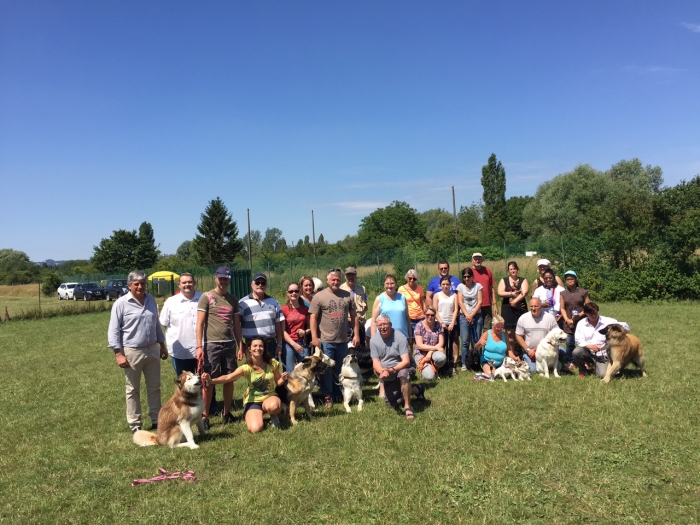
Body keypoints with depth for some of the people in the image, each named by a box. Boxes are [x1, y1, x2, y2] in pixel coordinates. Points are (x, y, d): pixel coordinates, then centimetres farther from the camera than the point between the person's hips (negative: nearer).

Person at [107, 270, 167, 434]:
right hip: (132, 352, -5)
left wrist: (162, 345, 16)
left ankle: (156, 421, 22)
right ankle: (135, 425, 16)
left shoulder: (151, 299, 7)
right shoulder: (121, 303, -9)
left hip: (152, 349, 5)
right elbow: (113, 330, -9)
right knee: (133, 390, 7)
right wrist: (118, 353, -15)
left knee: (154, 387, 12)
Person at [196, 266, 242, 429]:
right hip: (212, 344, -4)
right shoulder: (206, 297, -3)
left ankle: (226, 413, 22)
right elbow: (200, 323, -6)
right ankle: (204, 416, 9)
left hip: (230, 344, 4)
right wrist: (199, 346, -13)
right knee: (209, 381, 0)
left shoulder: (233, 299, 11)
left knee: (229, 379, 9)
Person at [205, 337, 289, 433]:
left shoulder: (272, 363, -8)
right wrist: (211, 380, -46)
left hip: (269, 397, 0)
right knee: (255, 429, -26)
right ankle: (259, 415, 10)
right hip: (253, 401, 0)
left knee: (273, 406, -39)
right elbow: (228, 378, -29)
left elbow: (278, 382, 7)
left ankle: (274, 416, 0)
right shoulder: (246, 368, -14)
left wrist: (283, 379, -17)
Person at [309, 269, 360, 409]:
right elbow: (313, 317, -6)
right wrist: (314, 337, -13)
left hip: (343, 340, 3)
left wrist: (356, 334, 4)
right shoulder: (319, 296, -4)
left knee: (340, 369, 14)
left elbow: (353, 316, 10)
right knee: (326, 369, 4)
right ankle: (327, 396, 15)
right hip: (325, 341, -3)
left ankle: (339, 394, 29)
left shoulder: (348, 296, 6)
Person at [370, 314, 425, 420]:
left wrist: (392, 370, -40)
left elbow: (406, 361, -25)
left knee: (403, 373, -40)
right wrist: (382, 371, -33)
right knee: (392, 403, 6)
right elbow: (375, 362, -11)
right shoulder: (373, 340, -10)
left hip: (401, 368, -5)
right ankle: (416, 390, 26)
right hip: (386, 377, 5)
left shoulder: (400, 337, -21)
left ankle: (408, 407, -27)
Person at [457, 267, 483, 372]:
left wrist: (472, 315, -8)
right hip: (464, 316, 0)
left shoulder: (478, 286, 5)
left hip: (477, 316, 0)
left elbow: (480, 301, 0)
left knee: (476, 341, 0)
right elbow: (460, 302, 1)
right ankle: (464, 364, 2)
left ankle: (476, 363, 7)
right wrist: (467, 315, -9)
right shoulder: (460, 286, 7)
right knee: (465, 341, -2)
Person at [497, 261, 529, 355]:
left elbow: (524, 293, -8)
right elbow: (500, 293, -4)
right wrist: (512, 294, -12)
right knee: (509, 332, -1)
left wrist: (514, 302, -14)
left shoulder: (523, 281, 7)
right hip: (507, 309, 0)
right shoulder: (504, 280, 9)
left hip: (520, 308, 0)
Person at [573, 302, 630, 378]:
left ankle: (595, 365, 18)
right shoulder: (581, 324, -3)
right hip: (588, 352, 1)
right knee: (576, 352, -32)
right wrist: (590, 346, -28)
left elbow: (625, 326, -2)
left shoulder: (607, 321, -4)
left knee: (603, 375, -22)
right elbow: (579, 341, -9)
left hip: (602, 355, -1)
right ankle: (583, 370, 1)